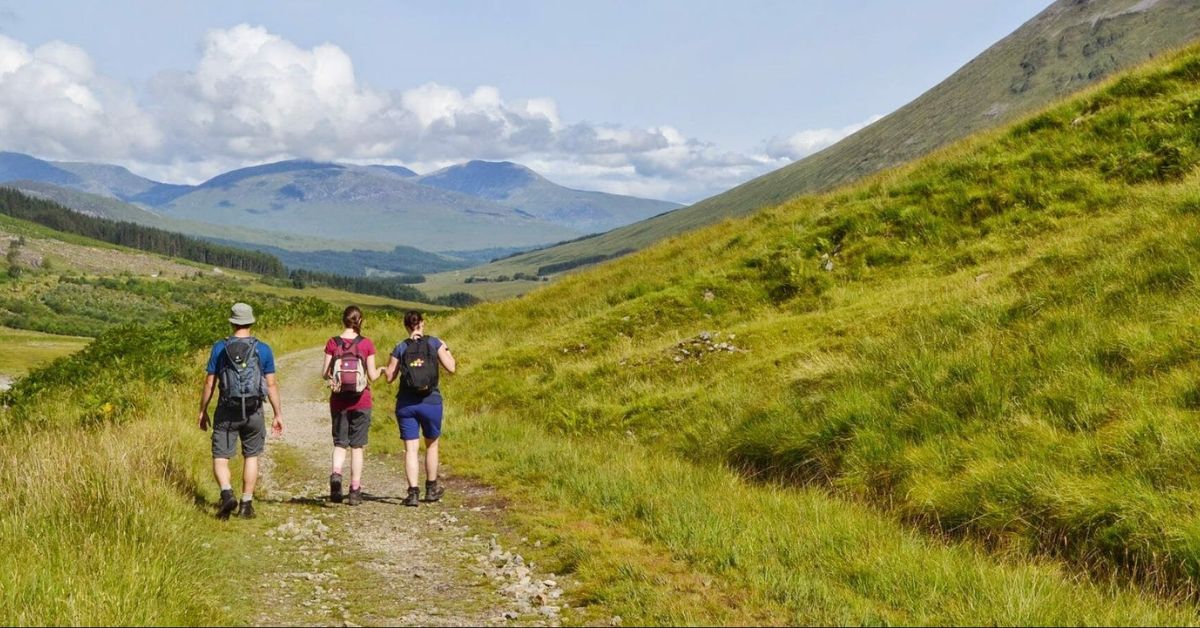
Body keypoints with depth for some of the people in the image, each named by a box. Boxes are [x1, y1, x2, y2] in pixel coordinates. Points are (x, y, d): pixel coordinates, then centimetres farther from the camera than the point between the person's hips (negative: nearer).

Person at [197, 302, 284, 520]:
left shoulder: (220, 347, -1)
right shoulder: (263, 349, -1)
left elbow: (209, 383, 0)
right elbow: (271, 385, -1)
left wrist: (203, 411, 11)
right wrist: (278, 414, 6)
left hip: (227, 412, -1)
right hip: (253, 412, 1)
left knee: (220, 458, 5)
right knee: (251, 457, 15)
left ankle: (227, 494, -19)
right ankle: (246, 504, 16)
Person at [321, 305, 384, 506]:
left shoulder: (332, 343, -1)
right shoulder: (367, 344, -5)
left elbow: (325, 373, -1)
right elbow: (372, 375, -4)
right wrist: (381, 371, 17)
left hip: (338, 400, 1)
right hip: (361, 400, -1)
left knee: (340, 443, 11)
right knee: (357, 446, 7)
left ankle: (336, 473, -16)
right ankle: (355, 490, 9)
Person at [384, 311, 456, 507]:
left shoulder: (400, 348, -1)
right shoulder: (434, 343, -3)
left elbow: (389, 377, 1)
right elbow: (451, 368, -3)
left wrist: (385, 368, 23)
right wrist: (446, 349, 14)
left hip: (406, 404, 0)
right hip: (431, 402, 0)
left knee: (410, 449, 2)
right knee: (431, 445, 18)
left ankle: (413, 492, -8)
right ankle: (431, 489, 28)